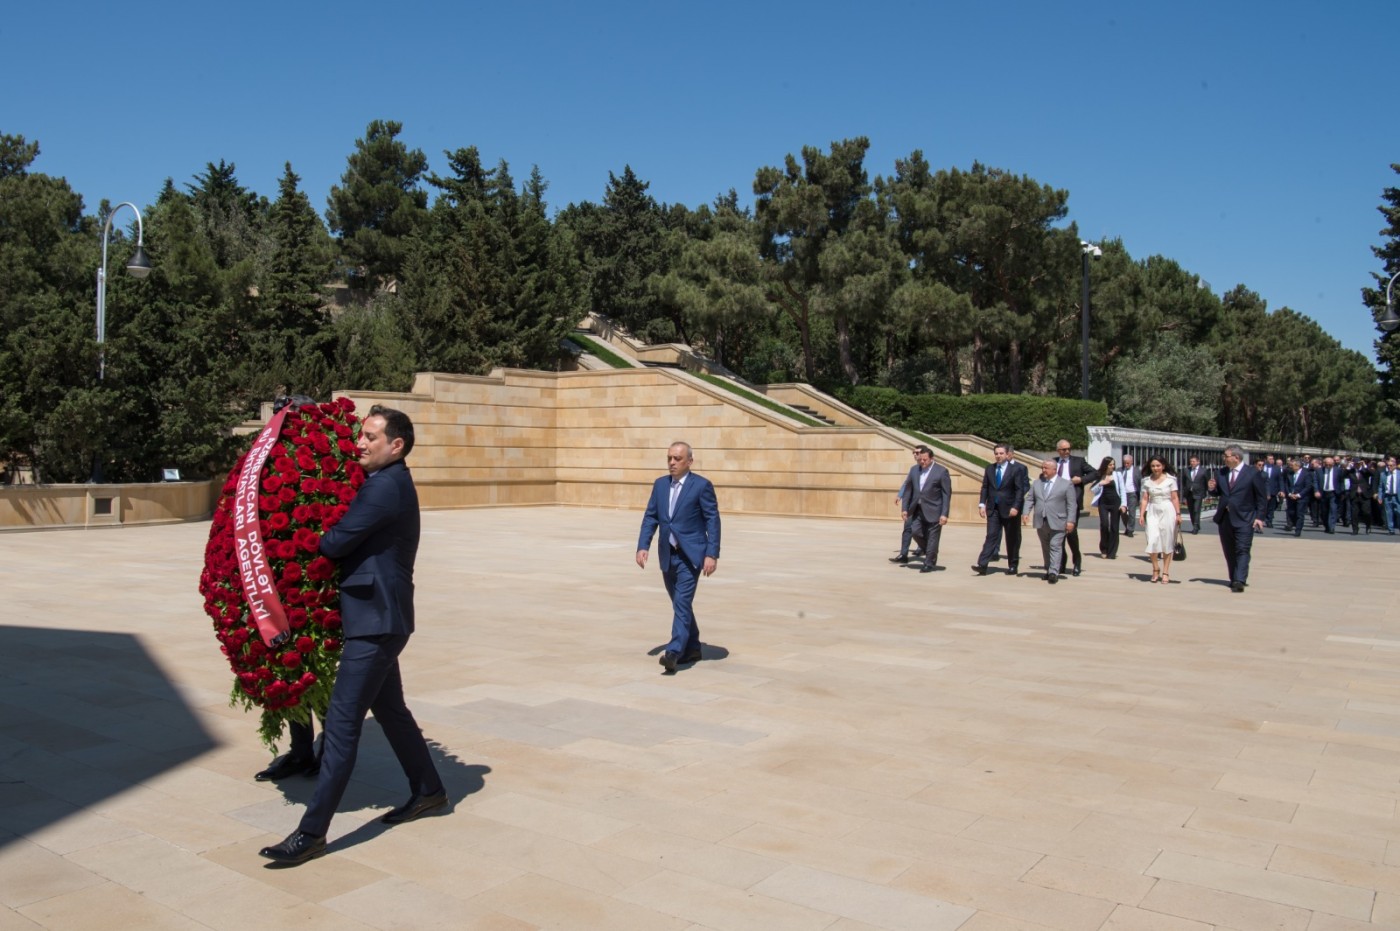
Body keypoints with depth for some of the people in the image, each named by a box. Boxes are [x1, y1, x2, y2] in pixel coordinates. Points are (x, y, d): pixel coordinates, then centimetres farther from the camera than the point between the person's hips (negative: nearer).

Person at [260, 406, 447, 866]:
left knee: (342, 724, -8)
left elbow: (336, 542, -18)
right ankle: (427, 790, 34)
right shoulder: (392, 484, 14)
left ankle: (313, 831, -3)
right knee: (390, 710, 21)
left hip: (374, 622, -11)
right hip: (380, 619, 11)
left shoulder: (386, 487, -18)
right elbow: (353, 540, 19)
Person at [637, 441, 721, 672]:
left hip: (690, 555, -6)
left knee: (682, 602, -14)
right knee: (680, 603, 14)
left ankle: (674, 651, -18)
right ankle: (692, 649, 26)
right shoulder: (660, 484, 9)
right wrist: (643, 546, -3)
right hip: (667, 555, 6)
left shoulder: (702, 485, -7)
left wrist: (712, 554, -15)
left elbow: (713, 521, -9)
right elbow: (650, 517, 9)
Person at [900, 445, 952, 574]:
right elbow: (908, 489, 11)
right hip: (919, 510, 5)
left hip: (933, 511, -5)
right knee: (916, 532, -2)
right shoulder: (914, 470, 5)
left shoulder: (941, 471, -10)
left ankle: (929, 563, 13)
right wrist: (905, 508, 5)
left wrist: (944, 514, -16)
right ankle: (930, 554, 23)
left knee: (932, 538, 0)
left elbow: (947, 494, -10)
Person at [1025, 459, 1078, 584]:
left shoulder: (1067, 484, 0)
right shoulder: (1036, 483, 12)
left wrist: (1070, 521, -11)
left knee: (1055, 547, -8)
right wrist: (1026, 513, -4)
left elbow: (1072, 504, -3)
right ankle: (1048, 570, 20)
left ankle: (1054, 573, -10)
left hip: (1057, 523, -4)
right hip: (1041, 522, 5)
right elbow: (1029, 499, 11)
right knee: (1045, 548, 11)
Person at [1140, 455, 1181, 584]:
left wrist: (1178, 514, -7)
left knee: (1167, 542, 4)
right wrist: (1142, 515, -3)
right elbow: (1145, 499, 5)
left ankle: (1165, 573, 11)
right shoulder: (1147, 481, 6)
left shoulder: (1170, 479, -1)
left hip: (1167, 511, -2)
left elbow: (1175, 498, -2)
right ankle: (1155, 570, 9)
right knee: (1153, 540, -8)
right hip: (1152, 512, 2)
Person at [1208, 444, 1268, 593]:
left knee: (1242, 550, -11)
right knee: (1229, 551, 10)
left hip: (1244, 519, -5)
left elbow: (1262, 497, -2)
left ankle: (1239, 581, -16)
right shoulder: (1221, 473, 9)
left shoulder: (1253, 474, -4)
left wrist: (1259, 517, -8)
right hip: (1224, 518, 5)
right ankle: (1234, 579, 21)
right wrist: (1213, 488, -6)